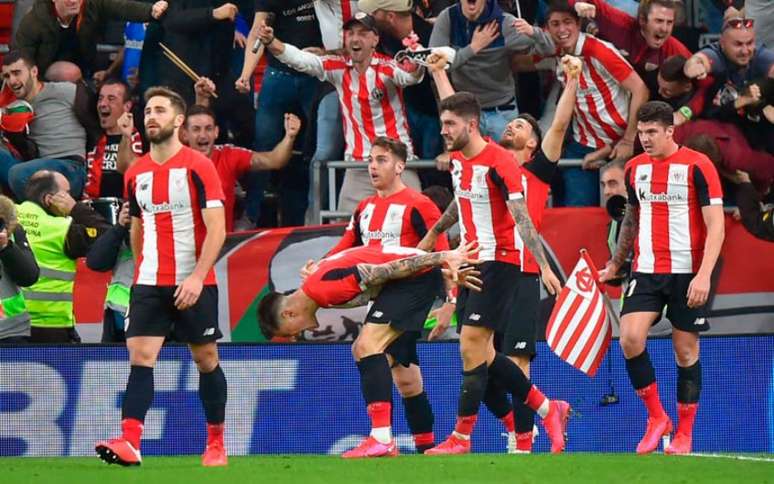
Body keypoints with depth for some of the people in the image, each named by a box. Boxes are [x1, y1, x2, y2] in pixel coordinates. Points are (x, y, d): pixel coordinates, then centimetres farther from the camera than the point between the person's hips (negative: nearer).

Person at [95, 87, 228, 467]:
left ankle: (216, 444, 18)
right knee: (140, 356, -11)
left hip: (194, 284, -4)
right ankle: (129, 443, -21)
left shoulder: (198, 167, -7)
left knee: (206, 360, 5)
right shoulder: (135, 173, 10)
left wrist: (197, 277, -20)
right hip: (149, 283, 4)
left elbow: (216, 229, -12)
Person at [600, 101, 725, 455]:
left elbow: (716, 225, -11)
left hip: (687, 274, -4)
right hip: (646, 272, 4)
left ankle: (684, 433, 13)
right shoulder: (634, 168, 8)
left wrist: (704, 275, -20)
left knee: (686, 350, 1)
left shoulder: (697, 166, -9)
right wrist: (615, 264, 26)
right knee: (630, 338, -14)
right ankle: (656, 417, 1)